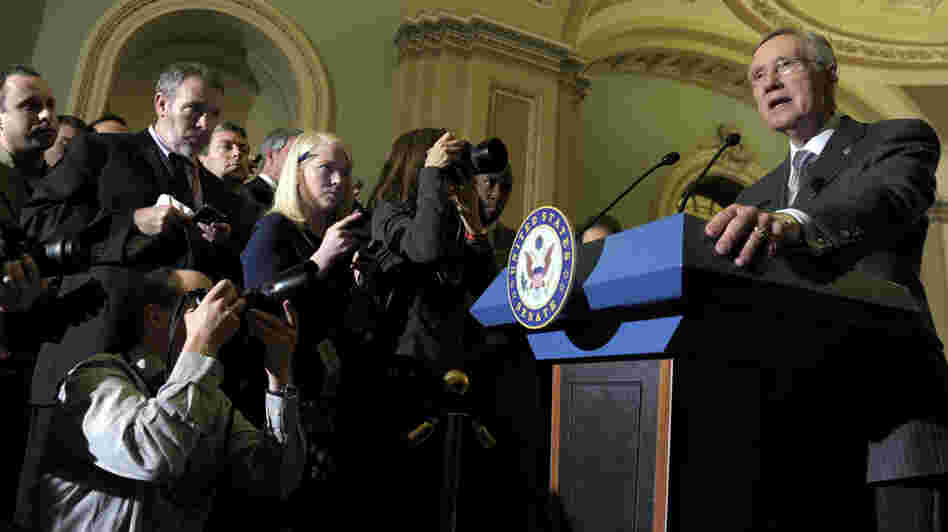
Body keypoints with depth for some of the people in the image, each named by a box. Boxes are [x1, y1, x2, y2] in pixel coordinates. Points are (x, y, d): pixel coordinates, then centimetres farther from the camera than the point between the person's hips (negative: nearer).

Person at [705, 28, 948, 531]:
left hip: (888, 413, -4)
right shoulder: (758, 198, 22)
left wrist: (792, 223, -39)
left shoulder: (901, 139, 6)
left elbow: (889, 198, -18)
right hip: (793, 425, 5)